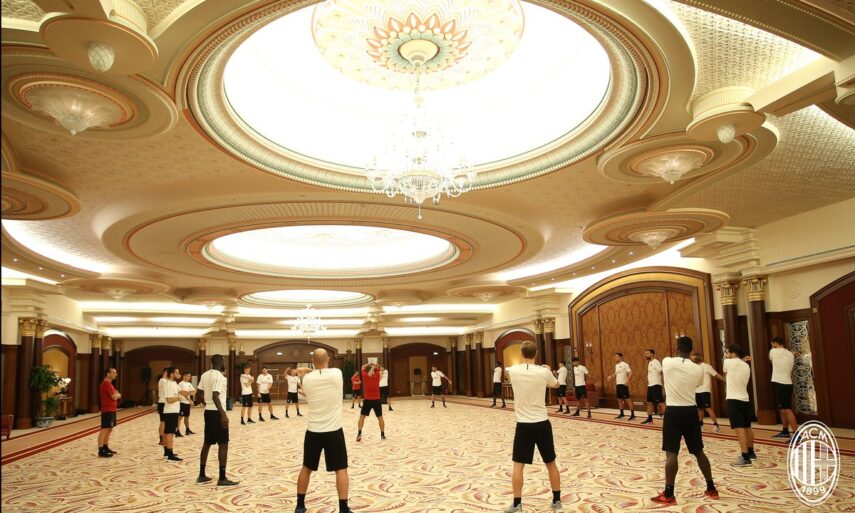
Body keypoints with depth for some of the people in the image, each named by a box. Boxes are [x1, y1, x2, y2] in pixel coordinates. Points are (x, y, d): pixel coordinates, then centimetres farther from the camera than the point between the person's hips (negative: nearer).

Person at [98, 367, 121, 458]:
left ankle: (105, 448, 22)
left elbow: (115, 394, 19)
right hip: (108, 410, -11)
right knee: (104, 429, -11)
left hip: (111, 409, 11)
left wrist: (116, 395, -2)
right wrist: (118, 395, 1)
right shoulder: (106, 383, -15)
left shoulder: (109, 383, 18)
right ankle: (101, 451, -13)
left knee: (109, 429, 15)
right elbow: (114, 396, -19)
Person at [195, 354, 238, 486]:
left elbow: (198, 395, 13)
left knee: (207, 443, 16)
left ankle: (202, 475, 23)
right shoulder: (219, 376, -17)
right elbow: (215, 396, -26)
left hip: (208, 412, 9)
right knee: (223, 444, -3)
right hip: (217, 413, -9)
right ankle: (222, 478, -2)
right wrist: (223, 414, -26)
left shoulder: (205, 375, 10)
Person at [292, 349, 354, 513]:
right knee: (341, 469, 6)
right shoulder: (337, 373, -8)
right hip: (334, 431, -2)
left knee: (307, 468, 18)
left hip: (313, 431, 2)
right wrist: (309, 371, 13)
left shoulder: (307, 379, -4)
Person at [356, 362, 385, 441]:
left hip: (367, 400, -1)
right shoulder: (377, 375, -1)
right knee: (380, 417, 10)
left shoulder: (365, 376, -4)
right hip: (377, 400, 1)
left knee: (362, 417, 9)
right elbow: (378, 367, 17)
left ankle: (359, 434, -1)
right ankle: (383, 435, 11)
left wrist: (369, 364, 12)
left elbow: (363, 367, 13)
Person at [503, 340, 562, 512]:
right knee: (551, 463, 15)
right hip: (542, 424, 1)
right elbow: (556, 385, 16)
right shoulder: (544, 372, -7)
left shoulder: (513, 371, -7)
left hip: (523, 425, -1)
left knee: (518, 465, 9)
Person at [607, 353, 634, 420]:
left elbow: (631, 373, -16)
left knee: (627, 399, -9)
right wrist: (611, 376, 8)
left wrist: (627, 380, -28)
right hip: (618, 384, 9)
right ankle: (621, 414, 22)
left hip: (623, 384, -9)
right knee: (619, 399, 12)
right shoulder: (616, 365, 15)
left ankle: (632, 415, -7)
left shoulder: (624, 364, -11)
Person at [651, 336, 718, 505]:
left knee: (671, 453, -3)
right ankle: (711, 489, 28)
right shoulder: (698, 369, -1)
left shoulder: (667, 362, -7)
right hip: (691, 411, 3)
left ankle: (668, 494, -4)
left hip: (673, 412, -3)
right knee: (698, 452, 17)